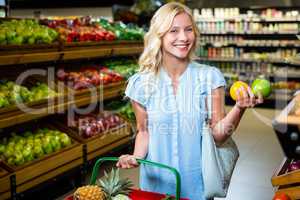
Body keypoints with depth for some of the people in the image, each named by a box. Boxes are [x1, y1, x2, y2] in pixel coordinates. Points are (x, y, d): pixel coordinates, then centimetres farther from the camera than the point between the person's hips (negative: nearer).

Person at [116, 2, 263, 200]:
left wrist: (239, 108, -25)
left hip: (196, 183, 0)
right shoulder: (141, 83, -7)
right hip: (156, 182, 1)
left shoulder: (210, 77, -10)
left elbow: (218, 135, -9)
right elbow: (144, 131, 4)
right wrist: (137, 156, -13)